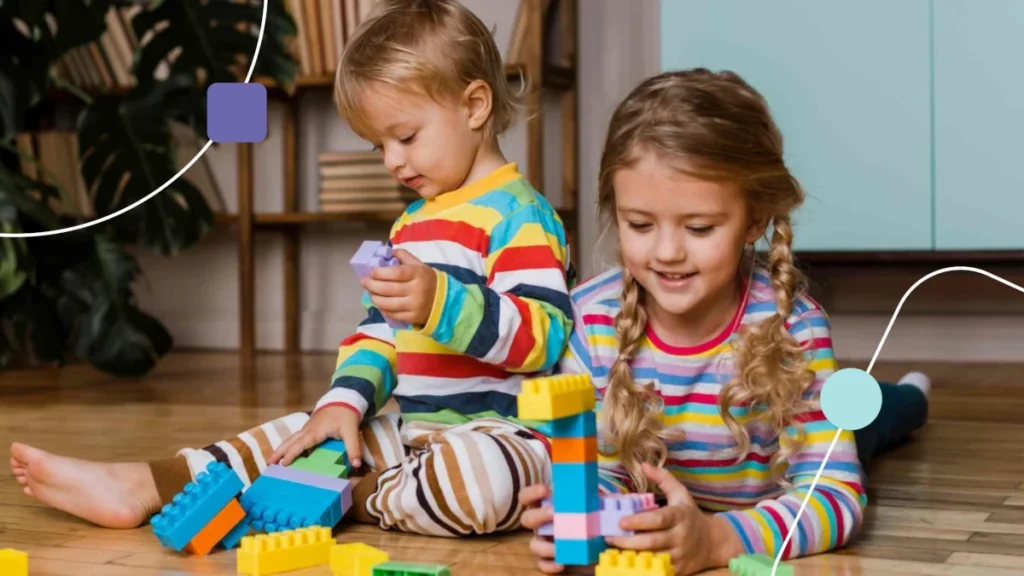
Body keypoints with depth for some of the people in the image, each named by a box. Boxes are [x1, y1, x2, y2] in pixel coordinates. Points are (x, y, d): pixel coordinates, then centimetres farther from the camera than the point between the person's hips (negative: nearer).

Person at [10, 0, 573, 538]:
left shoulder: (518, 214, -11)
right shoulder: (411, 222, 19)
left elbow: (543, 336, -22)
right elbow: (379, 329, 22)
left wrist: (440, 301, -34)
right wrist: (346, 401, 4)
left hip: (498, 436, -9)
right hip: (411, 433, 9)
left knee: (479, 475, -40)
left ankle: (355, 499, -17)